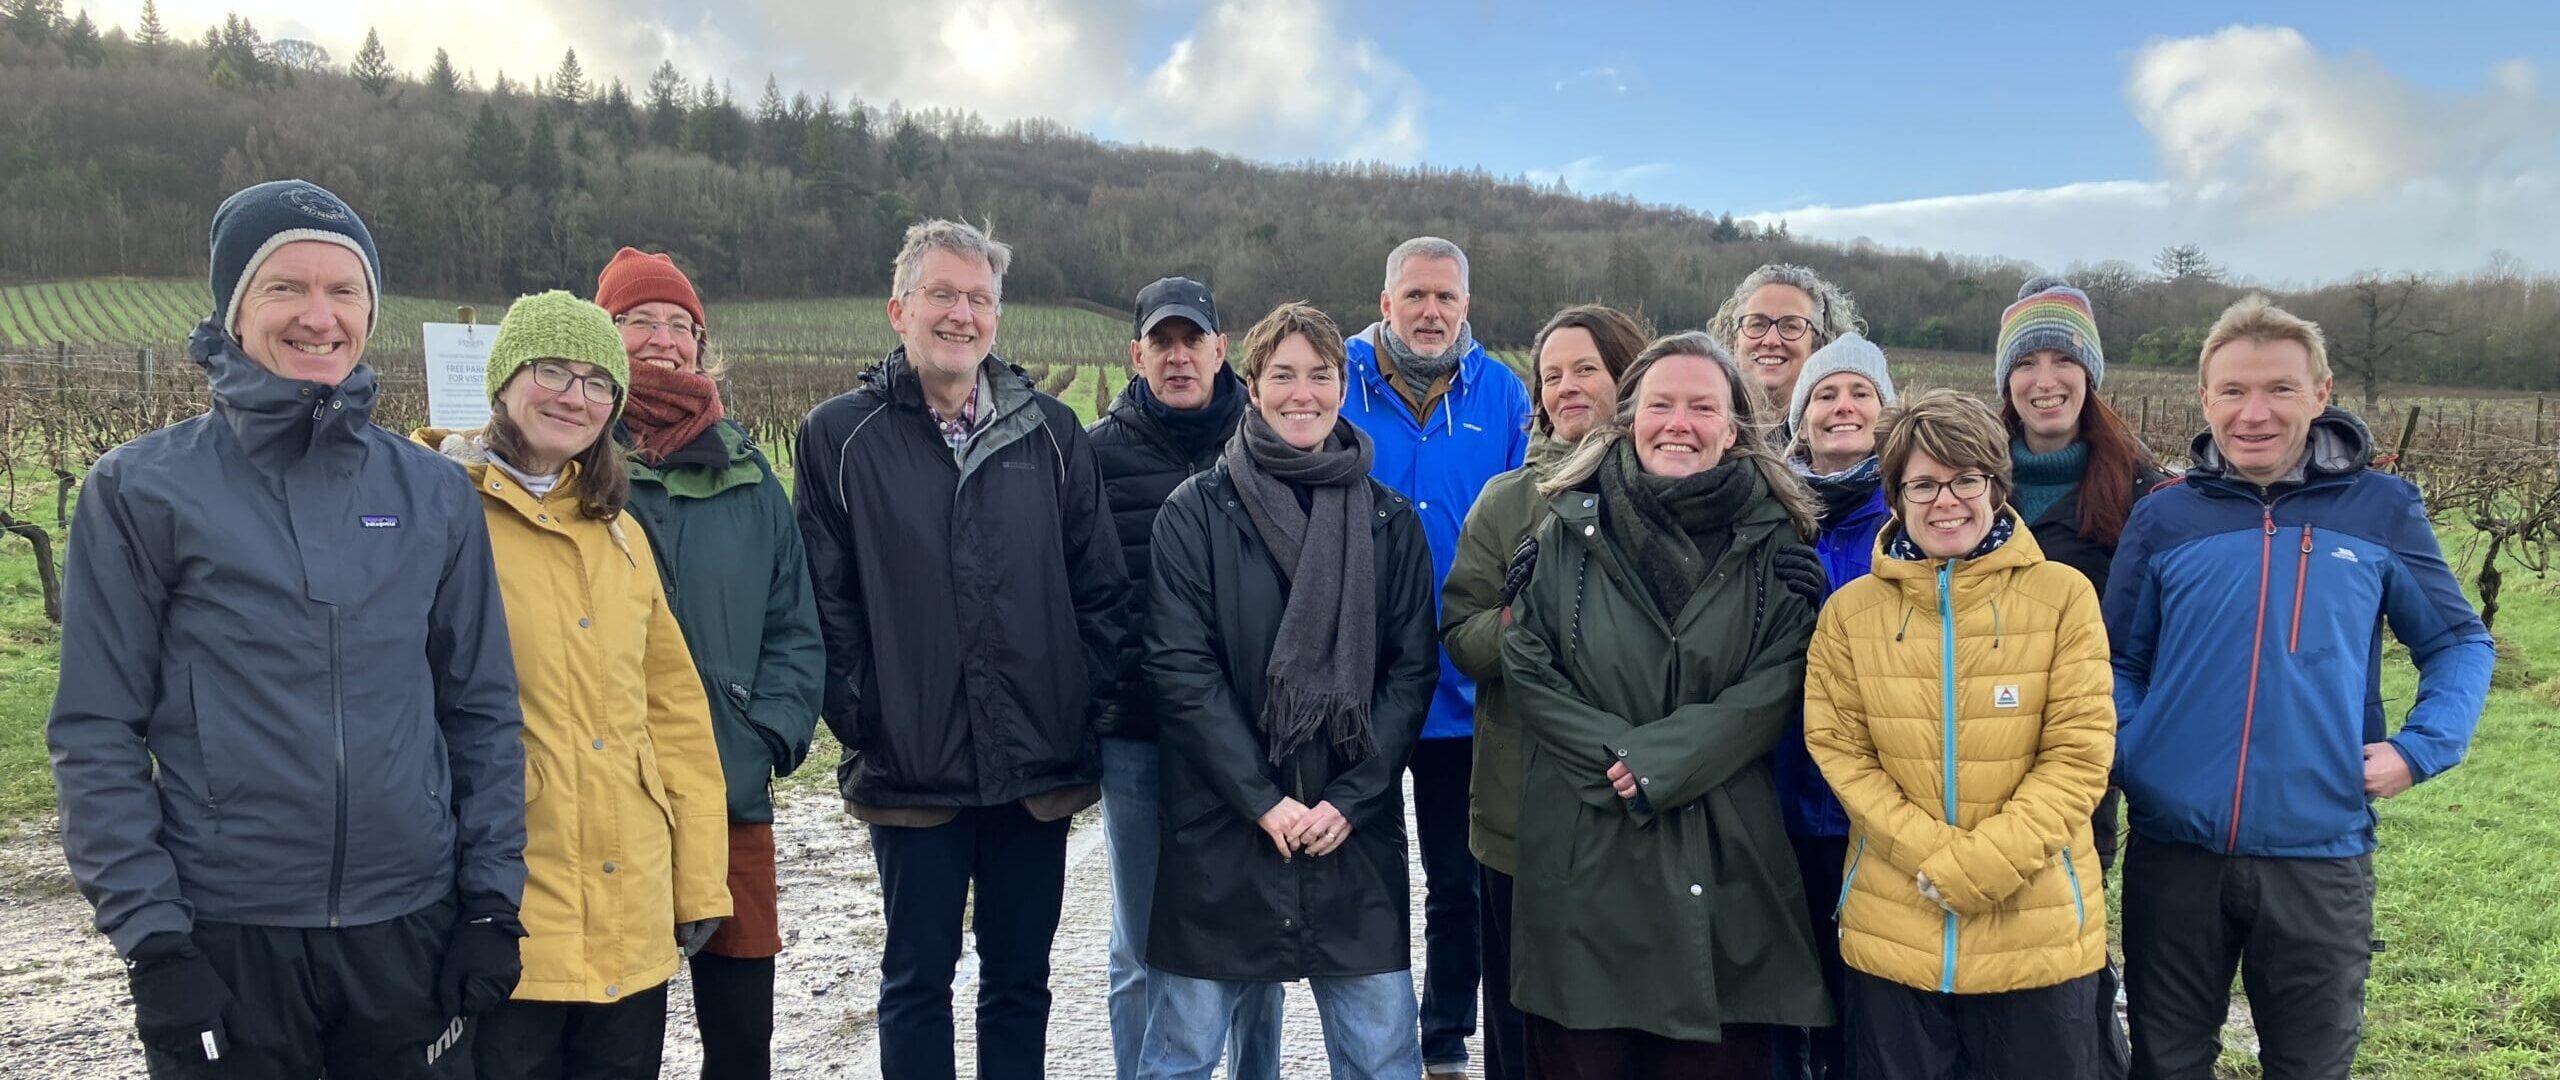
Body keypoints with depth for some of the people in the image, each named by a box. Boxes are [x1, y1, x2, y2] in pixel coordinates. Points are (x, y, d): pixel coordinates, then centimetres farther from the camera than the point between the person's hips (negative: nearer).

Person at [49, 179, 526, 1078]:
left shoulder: (433, 493, 5)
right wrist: (149, 934, -8)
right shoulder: (141, 490, -2)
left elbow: (482, 710, 7)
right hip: (224, 941, -2)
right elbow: (96, 733, -2)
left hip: (414, 931, 2)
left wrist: (493, 901, 2)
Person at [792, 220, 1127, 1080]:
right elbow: (826, 600, -2)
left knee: (1020, 977, 14)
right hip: (910, 771, -2)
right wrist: (860, 719, -8)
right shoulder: (840, 436, 0)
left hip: (1039, 764, 2)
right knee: (917, 977, 11)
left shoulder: (1050, 431, 5)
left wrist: (1084, 705, -1)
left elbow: (1100, 587, 5)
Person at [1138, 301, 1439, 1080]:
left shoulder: (1388, 519, 6)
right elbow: (1182, 668, -7)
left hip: (1356, 829, 2)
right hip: (1220, 829, -2)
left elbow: (1412, 670, 3)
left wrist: (1349, 799, -8)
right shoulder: (1197, 512, -1)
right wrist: (1263, 800, -13)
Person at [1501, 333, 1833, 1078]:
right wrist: (1613, 754, -12)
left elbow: (1776, 685, -5)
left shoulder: (1773, 539, 4)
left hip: (1721, 850, 0)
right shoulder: (1573, 525, 4)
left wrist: (1659, 761, -15)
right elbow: (1525, 662, 0)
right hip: (1582, 848, 0)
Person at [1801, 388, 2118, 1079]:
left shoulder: (2063, 595, -2)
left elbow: (2080, 752, -7)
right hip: (1891, 933, 1)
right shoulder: (1851, 609, 2)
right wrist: (1933, 856, -14)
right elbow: (1839, 749, -1)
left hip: (2038, 931, -1)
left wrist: (1982, 863, -16)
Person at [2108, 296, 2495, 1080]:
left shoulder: (2382, 509, 1)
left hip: (2322, 854, 0)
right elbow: (2118, 661, 9)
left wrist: (2421, 747, -5)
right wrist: (2125, 750, -7)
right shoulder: (2164, 518, 2)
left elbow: (2459, 643, 10)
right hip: (2173, 851, 0)